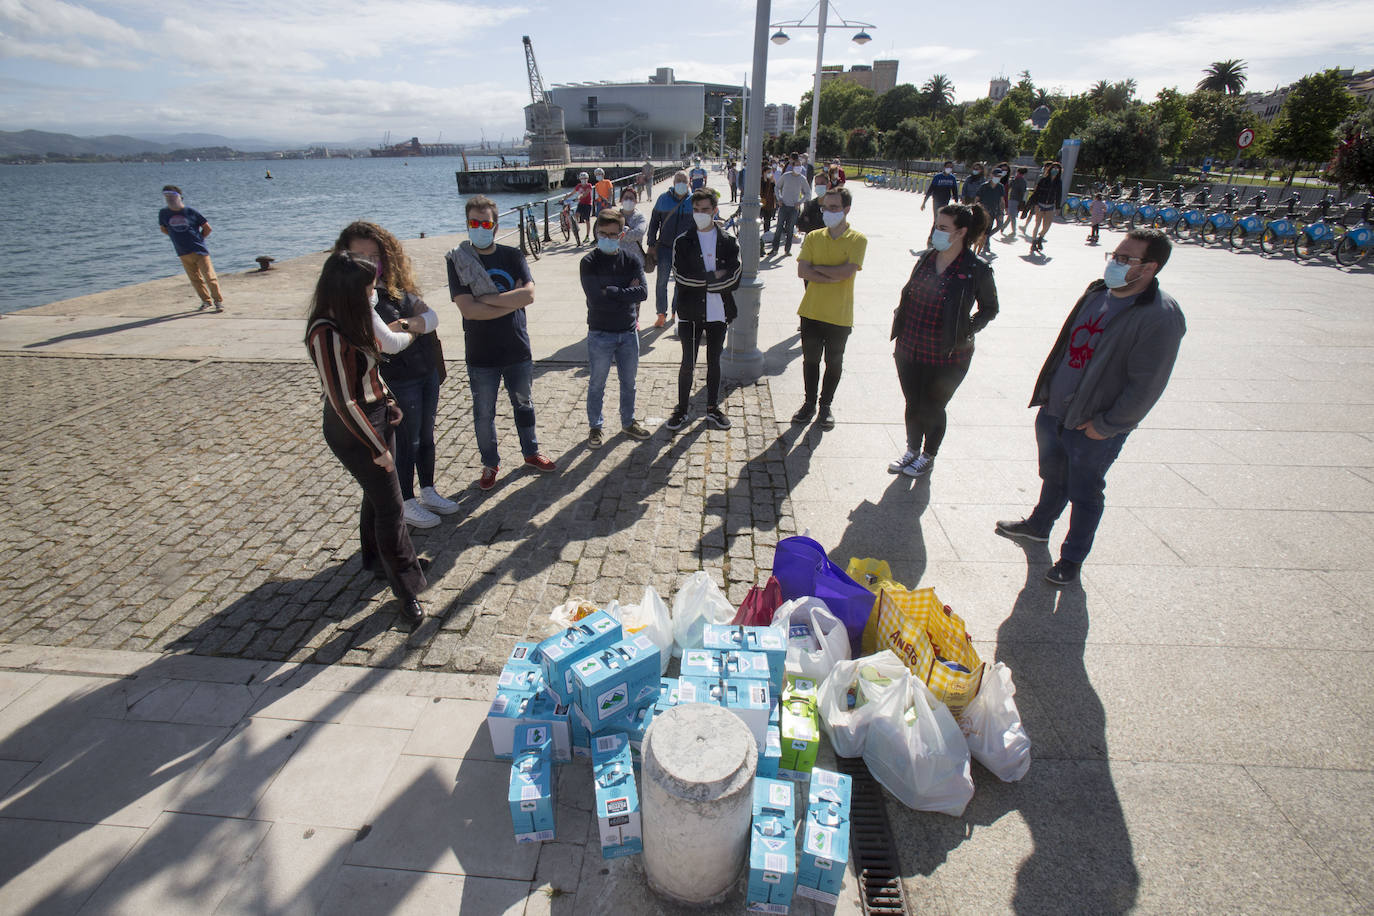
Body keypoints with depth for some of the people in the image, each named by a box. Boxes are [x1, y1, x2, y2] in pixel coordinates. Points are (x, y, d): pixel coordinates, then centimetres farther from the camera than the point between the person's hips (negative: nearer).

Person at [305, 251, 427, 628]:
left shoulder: (353, 321, 2)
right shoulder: (327, 334, -26)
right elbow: (344, 403, -24)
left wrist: (387, 400, 3)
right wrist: (378, 448, -19)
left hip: (377, 415, 9)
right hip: (353, 429, -9)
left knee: (376, 495, 23)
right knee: (390, 505, -2)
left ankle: (375, 559, 44)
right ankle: (406, 590, 11)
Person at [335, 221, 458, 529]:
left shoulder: (397, 285, 4)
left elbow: (431, 318, -7)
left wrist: (405, 325, -23)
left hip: (428, 371, 7)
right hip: (397, 381, -6)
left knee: (426, 437, 18)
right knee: (406, 443, 7)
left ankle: (428, 492, 36)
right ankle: (407, 503, 26)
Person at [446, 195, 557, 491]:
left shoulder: (512, 256, -1)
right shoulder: (458, 261, -8)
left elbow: (529, 294, -17)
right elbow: (468, 309, -20)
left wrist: (487, 298, -20)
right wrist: (511, 301, -17)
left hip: (517, 350, 2)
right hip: (481, 355, -2)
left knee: (524, 404, 19)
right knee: (483, 414, 11)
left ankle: (531, 452, 40)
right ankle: (490, 464, 31)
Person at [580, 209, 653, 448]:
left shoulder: (631, 261, 2)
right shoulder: (589, 263, -8)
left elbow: (643, 292, -11)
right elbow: (597, 299, -20)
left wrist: (613, 292, -15)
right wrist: (628, 293, -14)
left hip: (628, 332, 3)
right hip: (600, 334, -3)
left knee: (628, 382, 16)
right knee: (597, 384, 8)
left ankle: (628, 423, 33)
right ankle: (595, 427, 24)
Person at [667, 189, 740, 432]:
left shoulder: (729, 242, 1)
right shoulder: (683, 242, -1)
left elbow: (734, 279, -11)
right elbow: (682, 277, -15)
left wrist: (702, 280, -15)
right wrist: (716, 277, -13)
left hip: (718, 312, 2)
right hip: (690, 313, -1)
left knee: (714, 362, 13)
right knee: (688, 364, 4)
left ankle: (713, 408, 27)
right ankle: (682, 408, 20)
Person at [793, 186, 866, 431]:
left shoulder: (857, 240, -6)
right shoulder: (813, 237, 3)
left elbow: (847, 271, -21)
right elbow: (802, 271, -9)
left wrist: (817, 267, -11)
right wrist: (834, 275, -17)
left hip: (839, 315, -2)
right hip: (811, 311, 3)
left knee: (834, 363, 10)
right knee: (810, 359, 12)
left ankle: (826, 404, 27)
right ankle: (810, 402, 28)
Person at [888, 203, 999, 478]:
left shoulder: (976, 269, -12)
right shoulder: (927, 257, 2)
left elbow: (989, 308, 1)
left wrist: (966, 331, -12)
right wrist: (899, 336, 9)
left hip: (947, 356, -4)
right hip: (909, 350, 5)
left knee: (932, 408, 10)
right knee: (912, 404, 17)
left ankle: (928, 456, 33)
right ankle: (912, 450, 39)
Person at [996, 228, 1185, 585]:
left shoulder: (1161, 318, -21)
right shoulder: (1097, 292, 2)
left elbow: (1145, 387, -20)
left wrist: (1104, 426, -16)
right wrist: (1046, 389, 12)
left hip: (1094, 429, -6)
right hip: (1053, 410, 7)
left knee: (1084, 494, 11)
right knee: (1053, 476, 26)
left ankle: (1072, 558, 31)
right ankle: (1039, 525, 49)